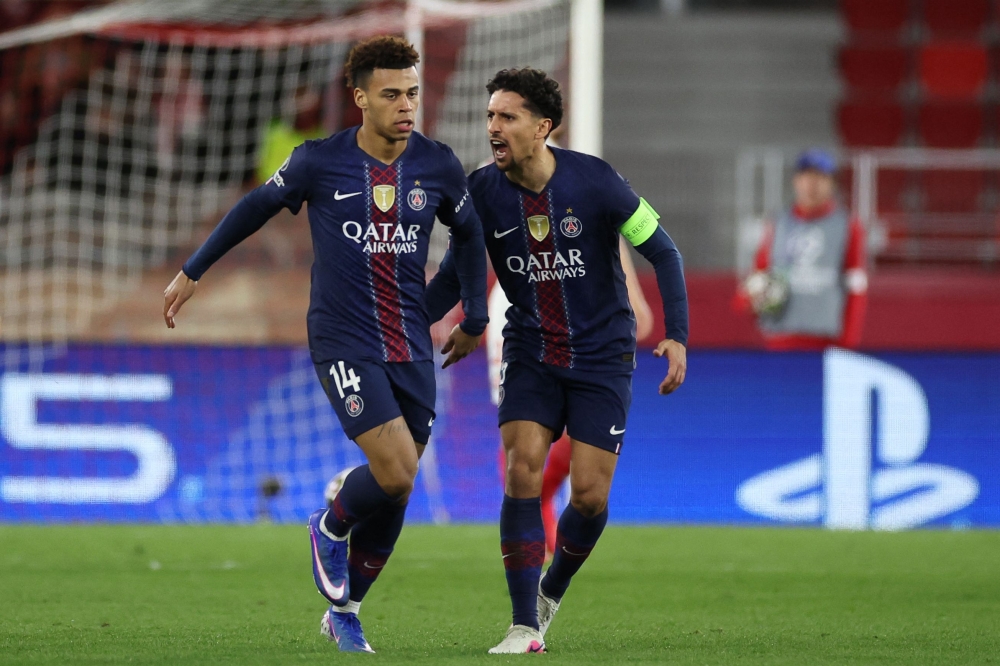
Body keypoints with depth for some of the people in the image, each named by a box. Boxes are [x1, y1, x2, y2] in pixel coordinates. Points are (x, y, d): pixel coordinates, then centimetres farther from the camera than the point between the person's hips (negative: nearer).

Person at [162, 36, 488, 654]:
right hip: (344, 343, -4)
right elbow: (257, 207, 10)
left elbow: (468, 234, 19)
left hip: (412, 348, 4)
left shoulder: (438, 166, 0)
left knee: (395, 492, 6)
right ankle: (331, 529, 13)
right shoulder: (320, 162, -7)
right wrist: (193, 271, 18)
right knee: (395, 473, -20)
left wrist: (474, 319, 22)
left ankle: (344, 613, 26)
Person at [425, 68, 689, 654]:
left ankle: (552, 590, 24)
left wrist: (677, 336, -14)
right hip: (531, 357, 2)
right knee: (522, 472, -16)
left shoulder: (594, 181, -16)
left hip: (602, 358, -2)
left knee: (590, 494, -7)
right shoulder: (483, 193, -7)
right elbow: (455, 276, 7)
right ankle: (526, 627, -10)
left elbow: (662, 251, -7)